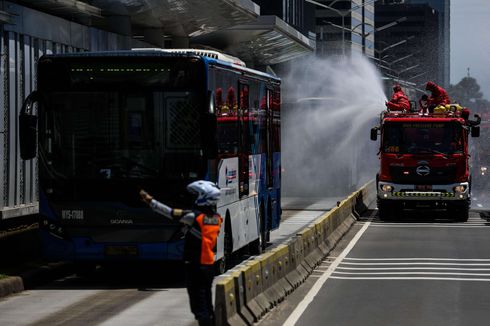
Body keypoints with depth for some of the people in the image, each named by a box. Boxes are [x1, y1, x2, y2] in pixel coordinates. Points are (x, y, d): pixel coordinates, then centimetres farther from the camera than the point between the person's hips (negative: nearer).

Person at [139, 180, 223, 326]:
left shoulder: (195, 217, -18)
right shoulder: (217, 219, 2)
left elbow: (169, 212, -16)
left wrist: (150, 200, -9)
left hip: (195, 266, -7)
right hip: (210, 265, 7)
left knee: (198, 304, -4)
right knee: (207, 302, 17)